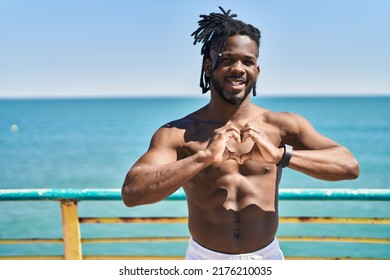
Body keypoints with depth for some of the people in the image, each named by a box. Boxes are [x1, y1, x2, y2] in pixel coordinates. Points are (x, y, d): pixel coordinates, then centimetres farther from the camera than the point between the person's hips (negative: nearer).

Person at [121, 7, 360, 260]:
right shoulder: (177, 134, -10)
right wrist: (205, 156, -30)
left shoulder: (282, 125, -5)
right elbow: (132, 193, -22)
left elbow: (350, 166, -13)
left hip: (267, 256, 1)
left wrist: (280, 155, -26)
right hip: (204, 258, -1)